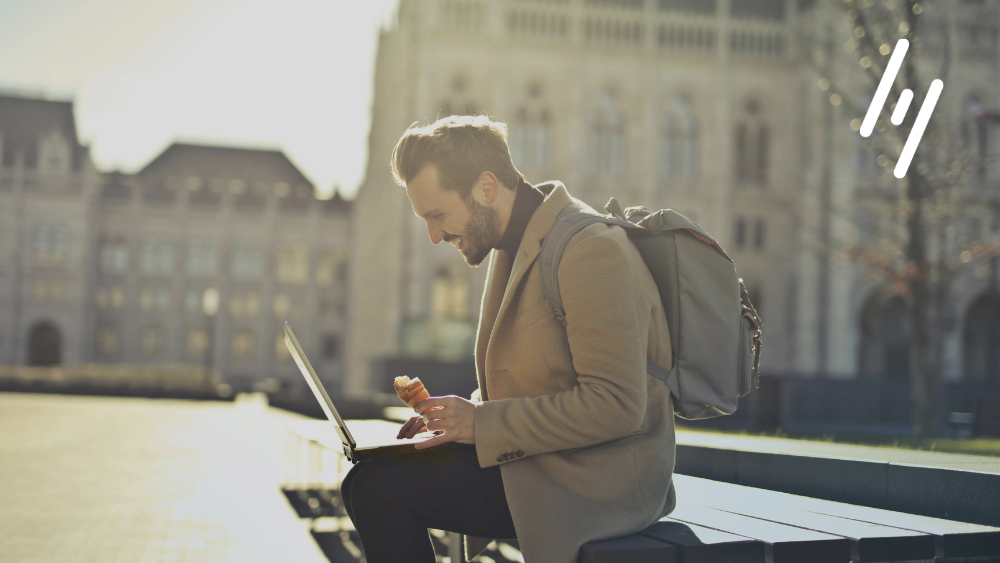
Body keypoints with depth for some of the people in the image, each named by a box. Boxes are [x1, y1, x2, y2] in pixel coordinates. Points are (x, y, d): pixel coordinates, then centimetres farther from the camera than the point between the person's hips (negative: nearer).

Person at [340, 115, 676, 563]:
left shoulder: (590, 250, -19)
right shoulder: (514, 245, 12)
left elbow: (616, 406, -24)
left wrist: (481, 422, -19)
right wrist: (465, 414, 3)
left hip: (600, 481, -10)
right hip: (547, 459, 10)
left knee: (375, 486, -17)